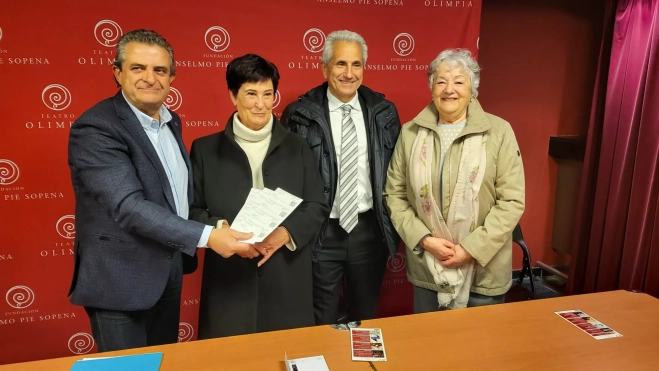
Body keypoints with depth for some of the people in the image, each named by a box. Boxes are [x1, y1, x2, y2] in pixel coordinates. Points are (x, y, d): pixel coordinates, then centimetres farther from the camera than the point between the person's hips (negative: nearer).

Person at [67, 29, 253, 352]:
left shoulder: (171, 121, 6)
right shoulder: (95, 128, -20)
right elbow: (129, 206, -29)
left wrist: (185, 251, 8)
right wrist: (206, 237, -33)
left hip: (169, 270, 8)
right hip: (121, 280, -7)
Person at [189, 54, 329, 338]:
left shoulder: (296, 147, 7)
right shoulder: (205, 149, 4)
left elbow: (318, 206, 4)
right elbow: (191, 210, 2)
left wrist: (285, 233, -13)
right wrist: (223, 230, -17)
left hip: (288, 278, 1)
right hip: (228, 278, -1)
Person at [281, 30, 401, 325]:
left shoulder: (384, 112, 2)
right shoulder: (300, 114, -8)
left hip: (369, 229, 3)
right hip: (320, 232, -2)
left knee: (366, 318, 21)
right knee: (321, 322, 14)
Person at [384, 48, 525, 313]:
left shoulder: (499, 132, -6)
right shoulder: (411, 133, 0)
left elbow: (512, 201, -8)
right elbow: (394, 195, 2)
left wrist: (472, 248, -14)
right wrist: (424, 239, -10)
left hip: (483, 271, -2)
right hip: (425, 269, 2)